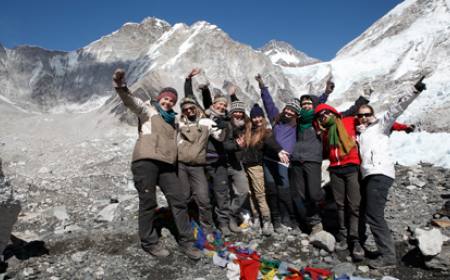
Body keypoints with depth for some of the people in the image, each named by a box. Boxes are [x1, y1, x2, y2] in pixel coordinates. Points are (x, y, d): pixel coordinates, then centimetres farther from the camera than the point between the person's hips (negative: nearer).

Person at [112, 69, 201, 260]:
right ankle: (149, 242, 15)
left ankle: (186, 241, 14)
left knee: (180, 199, 4)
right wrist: (121, 86, -32)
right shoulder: (148, 109, 7)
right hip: (145, 161, -6)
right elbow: (131, 101, -13)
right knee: (148, 202, -1)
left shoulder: (172, 120, 26)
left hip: (166, 165, 6)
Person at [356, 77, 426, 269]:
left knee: (374, 215, -14)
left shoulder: (380, 125, 9)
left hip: (380, 174, -8)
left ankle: (388, 256, -12)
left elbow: (396, 109, -4)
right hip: (368, 176, 8)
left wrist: (413, 91, -16)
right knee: (367, 212, 14)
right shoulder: (359, 133, 28)